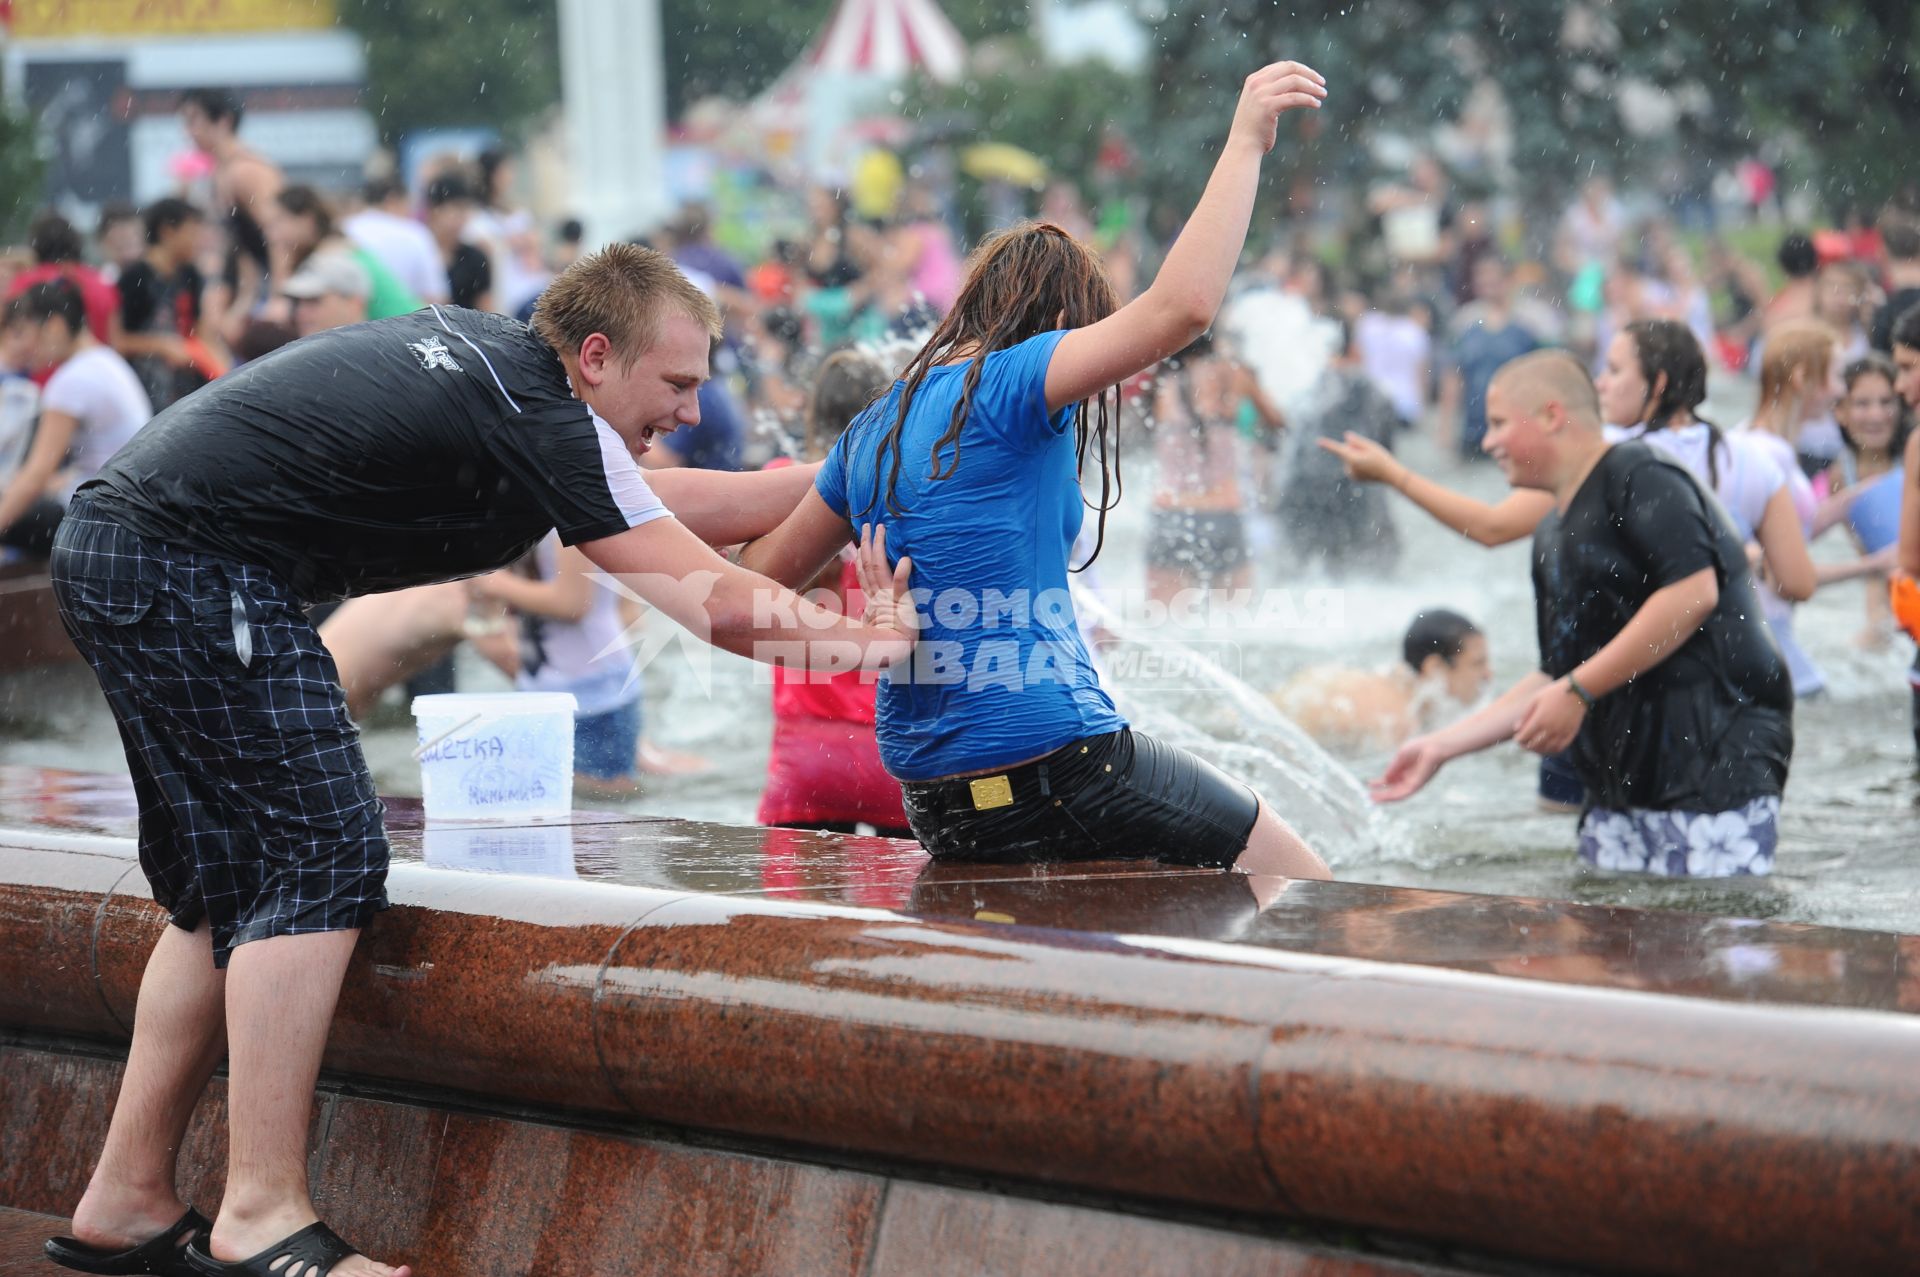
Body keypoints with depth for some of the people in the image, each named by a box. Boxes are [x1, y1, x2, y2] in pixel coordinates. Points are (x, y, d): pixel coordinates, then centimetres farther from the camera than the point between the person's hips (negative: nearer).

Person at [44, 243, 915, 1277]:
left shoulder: (488, 356, 15)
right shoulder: (541, 418, -13)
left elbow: (680, 506, 24)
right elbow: (720, 606, -13)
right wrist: (867, 638, 0)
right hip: (194, 563, -10)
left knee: (231, 894, 14)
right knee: (320, 859, -9)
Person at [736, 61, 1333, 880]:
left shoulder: (876, 429, 15)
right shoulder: (1009, 385, -8)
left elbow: (762, 577, 25)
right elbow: (1183, 306, -21)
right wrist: (1244, 144, -15)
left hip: (932, 800, 9)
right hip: (1051, 757, -9)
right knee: (1310, 905, 3)